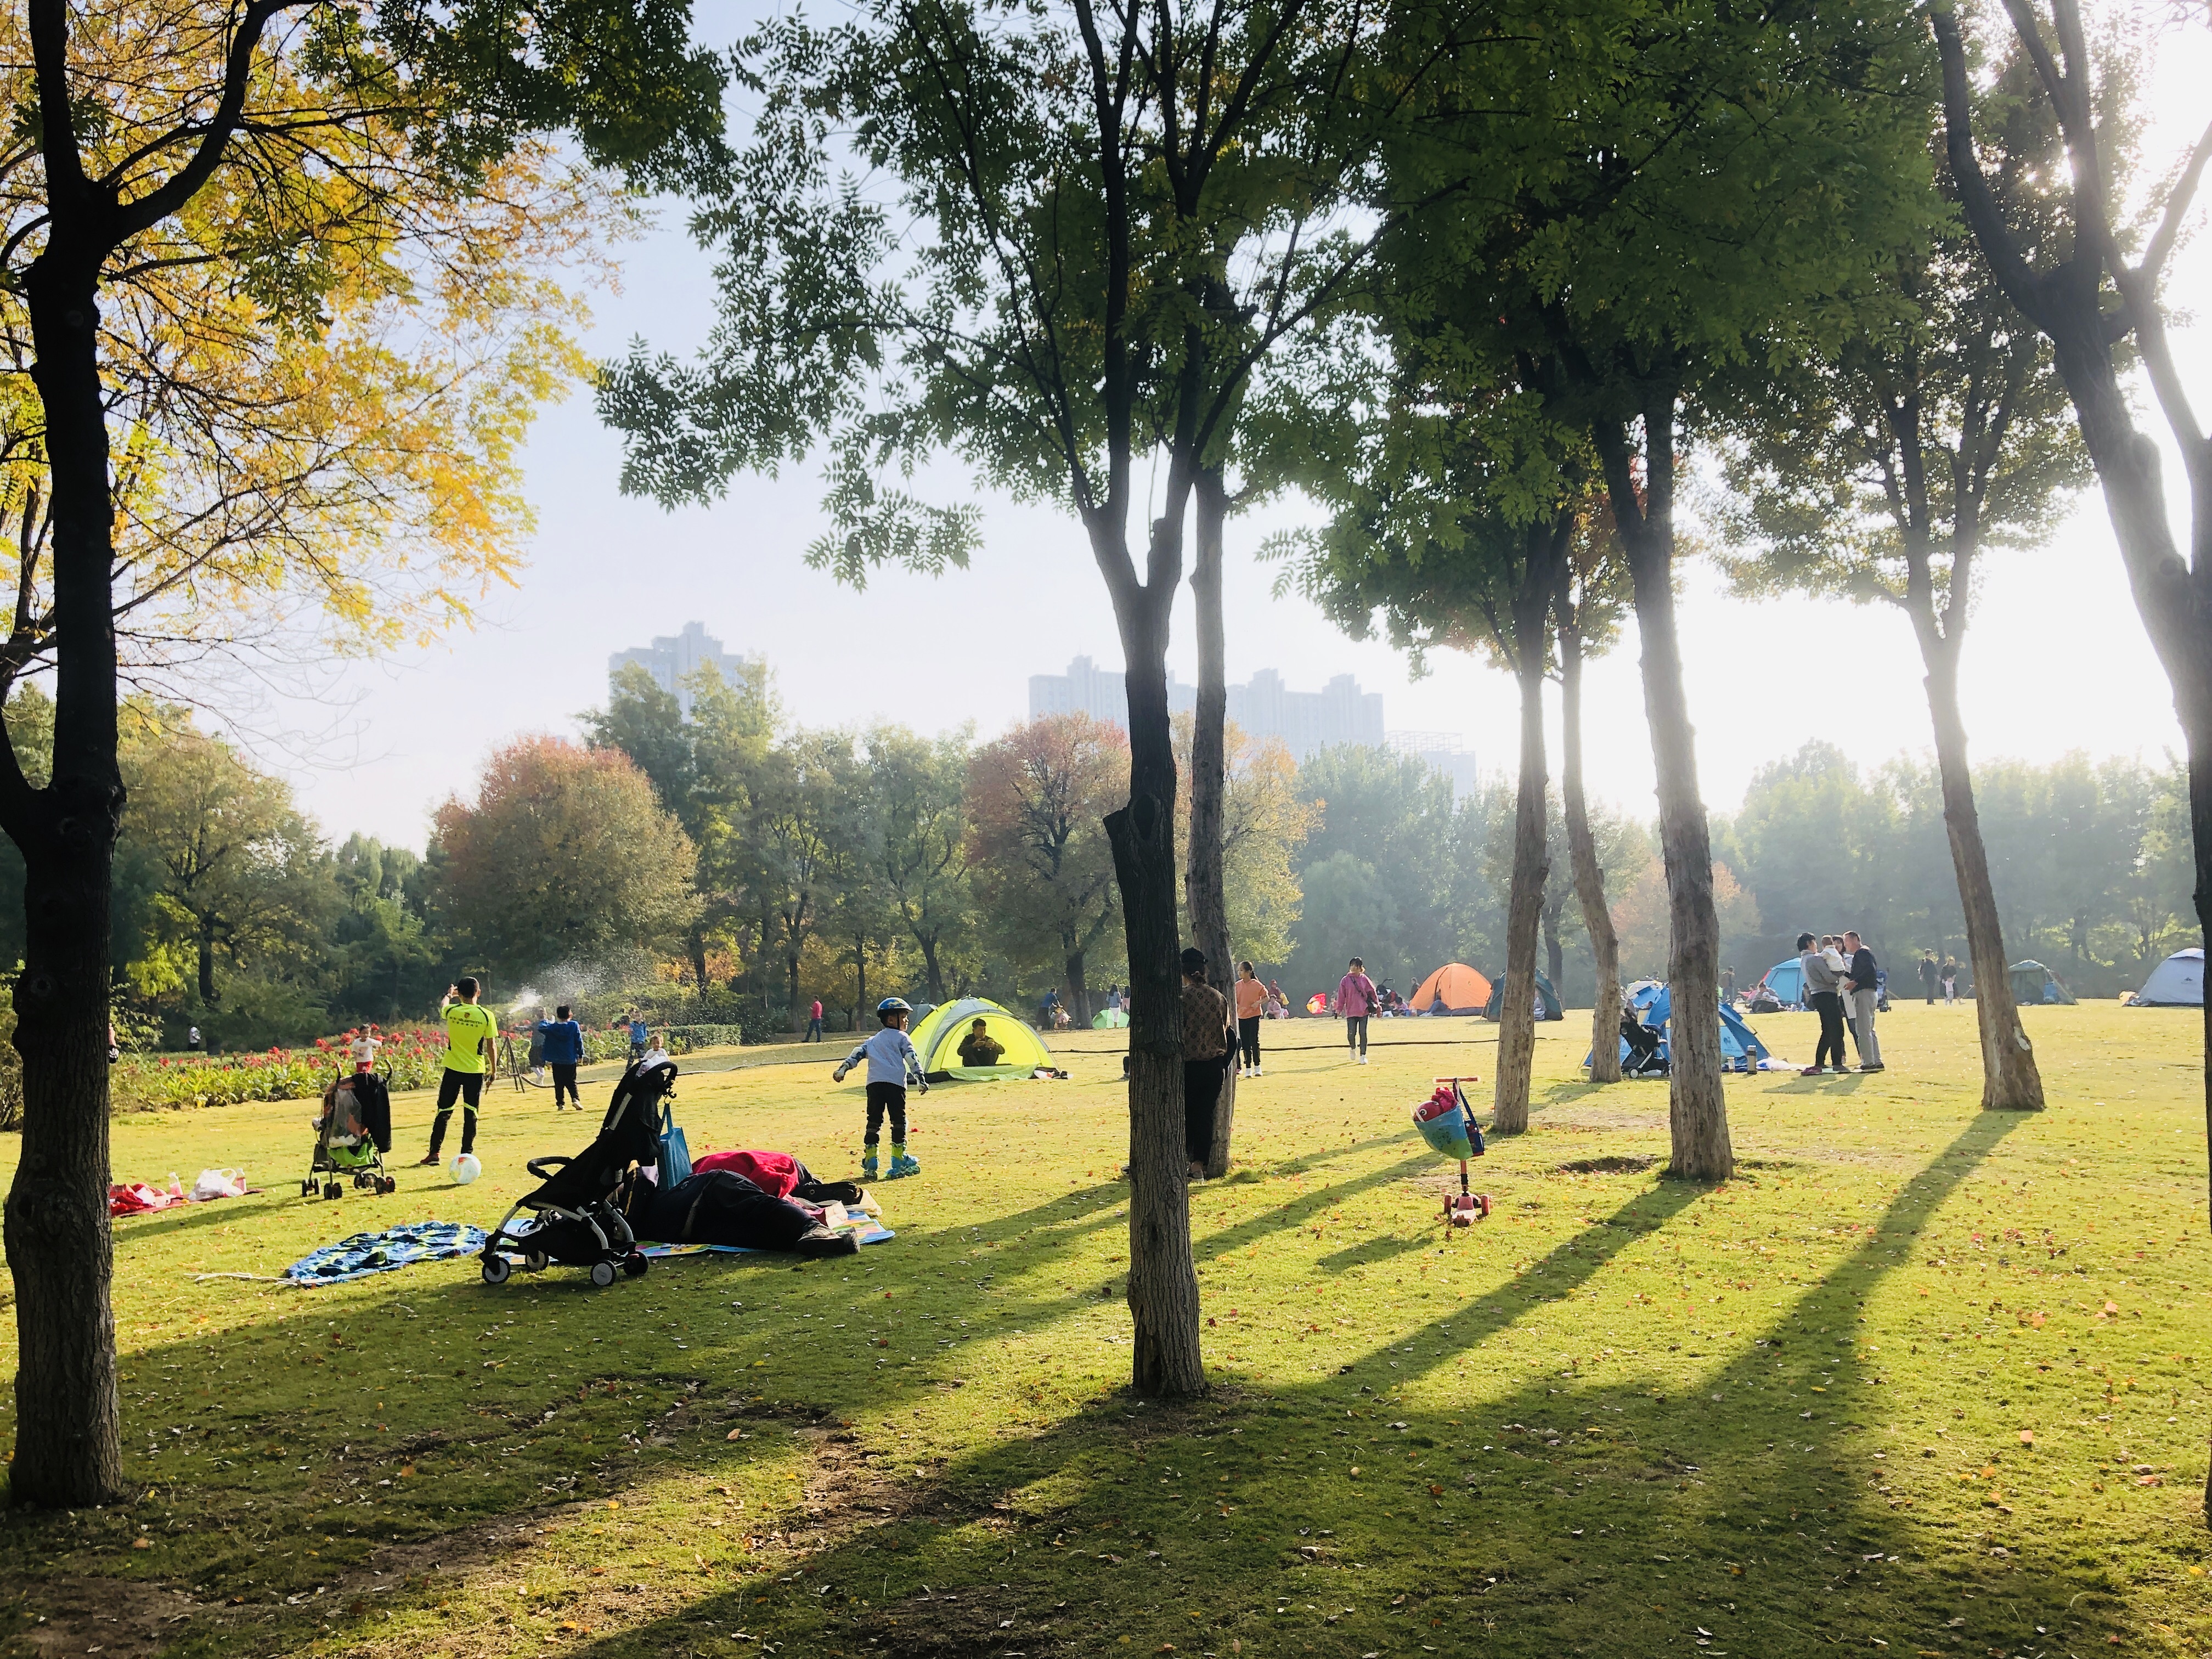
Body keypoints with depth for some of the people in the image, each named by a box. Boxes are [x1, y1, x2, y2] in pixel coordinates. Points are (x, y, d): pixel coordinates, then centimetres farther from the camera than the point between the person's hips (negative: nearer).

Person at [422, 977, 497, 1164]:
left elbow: (442, 1008, 21)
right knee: (471, 1113, 6)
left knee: (444, 1112, 10)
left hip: (453, 1069, 1)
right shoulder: (486, 1016, -10)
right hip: (476, 1071, -1)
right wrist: (494, 1067, 9)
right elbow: (490, 1046, -4)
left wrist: (449, 995, 42)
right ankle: (466, 1153, 6)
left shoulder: (451, 1011, -6)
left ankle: (434, 1152, 9)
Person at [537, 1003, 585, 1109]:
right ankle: (576, 1099, -14)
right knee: (571, 1082, 9)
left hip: (557, 1061, 0)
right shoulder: (574, 1025, -7)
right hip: (571, 1060, 0)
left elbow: (541, 1028, 5)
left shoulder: (552, 1027, -6)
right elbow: (579, 1042, -5)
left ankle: (560, 1104, 5)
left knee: (559, 1084, 9)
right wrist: (581, 1055, 4)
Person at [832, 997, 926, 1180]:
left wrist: (843, 1069, 15)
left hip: (874, 1083, 5)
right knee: (899, 1122, 1)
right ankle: (898, 1165, -1)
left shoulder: (873, 1040, 27)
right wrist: (921, 1079, -3)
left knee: (874, 1123, 7)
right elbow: (912, 1059, 0)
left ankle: (869, 1166, 2)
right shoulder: (902, 1038, 11)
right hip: (895, 1083, -5)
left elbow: (857, 1054, 18)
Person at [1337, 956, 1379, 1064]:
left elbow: (1372, 992, 9)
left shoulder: (1364, 979, 4)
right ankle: (1353, 1048, 26)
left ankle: (1363, 1056, 6)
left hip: (1363, 1011, 0)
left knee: (1363, 1033, -1)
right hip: (1351, 1011, 0)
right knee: (1351, 1033, -6)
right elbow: (1341, 995, 2)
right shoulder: (1345, 980, 2)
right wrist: (1339, 1008, -3)